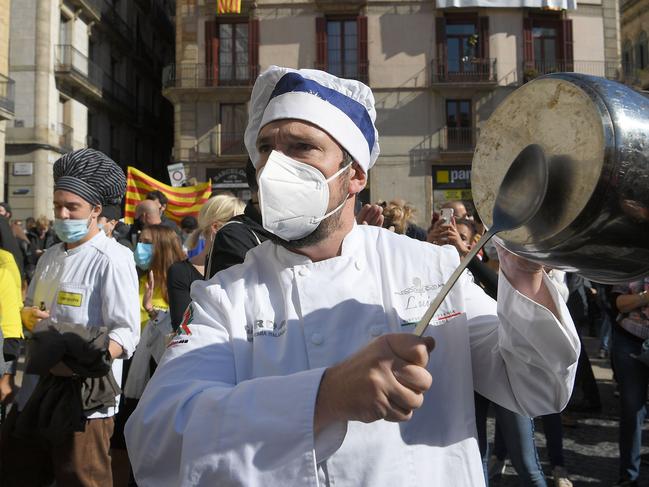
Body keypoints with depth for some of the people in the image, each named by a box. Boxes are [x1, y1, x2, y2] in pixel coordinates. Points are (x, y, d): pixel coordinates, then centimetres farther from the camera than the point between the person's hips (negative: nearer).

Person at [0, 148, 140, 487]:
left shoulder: (112, 259, -12)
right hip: (35, 394, 8)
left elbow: (126, 333, -17)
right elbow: (28, 308, 25)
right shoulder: (50, 257, 13)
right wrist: (29, 315, 1)